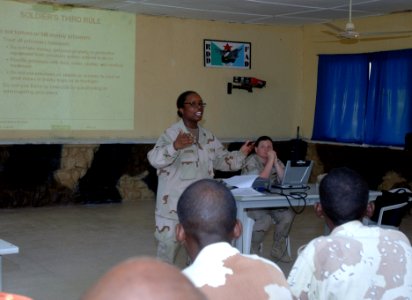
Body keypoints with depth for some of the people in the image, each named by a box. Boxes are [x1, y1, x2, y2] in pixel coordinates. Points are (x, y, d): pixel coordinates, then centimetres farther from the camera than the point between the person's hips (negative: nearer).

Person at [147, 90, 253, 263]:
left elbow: (222, 160, 17)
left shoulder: (208, 136, 11)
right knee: (168, 240, -1)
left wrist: (241, 155, 1)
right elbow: (154, 159, -25)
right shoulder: (171, 133, -13)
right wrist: (174, 147, -41)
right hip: (174, 200, -7)